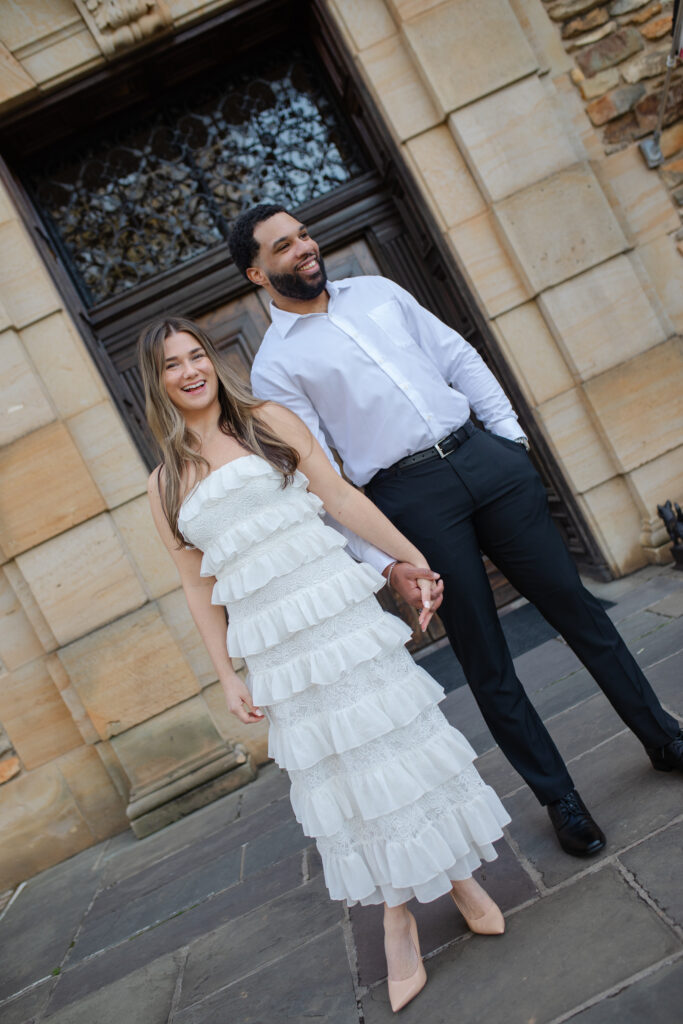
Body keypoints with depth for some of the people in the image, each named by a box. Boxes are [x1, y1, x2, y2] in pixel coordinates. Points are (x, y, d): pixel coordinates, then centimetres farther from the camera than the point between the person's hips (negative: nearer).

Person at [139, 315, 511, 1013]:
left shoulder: (269, 422, 6)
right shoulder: (165, 485, 9)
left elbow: (341, 496, 1)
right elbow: (197, 585, 9)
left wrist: (412, 560, -2)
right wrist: (226, 675, 6)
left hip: (337, 612, -1)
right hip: (272, 645, 1)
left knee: (393, 736, 5)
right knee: (338, 770, 8)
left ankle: (456, 875, 27)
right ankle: (396, 914, 24)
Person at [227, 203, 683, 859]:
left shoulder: (376, 291, 16)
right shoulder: (274, 367, 0)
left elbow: (458, 357, 17)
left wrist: (509, 433, 5)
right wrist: (383, 559, -13)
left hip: (482, 456, 4)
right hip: (407, 497, -4)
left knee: (574, 604, 10)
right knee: (485, 661, 4)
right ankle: (559, 798, 23)